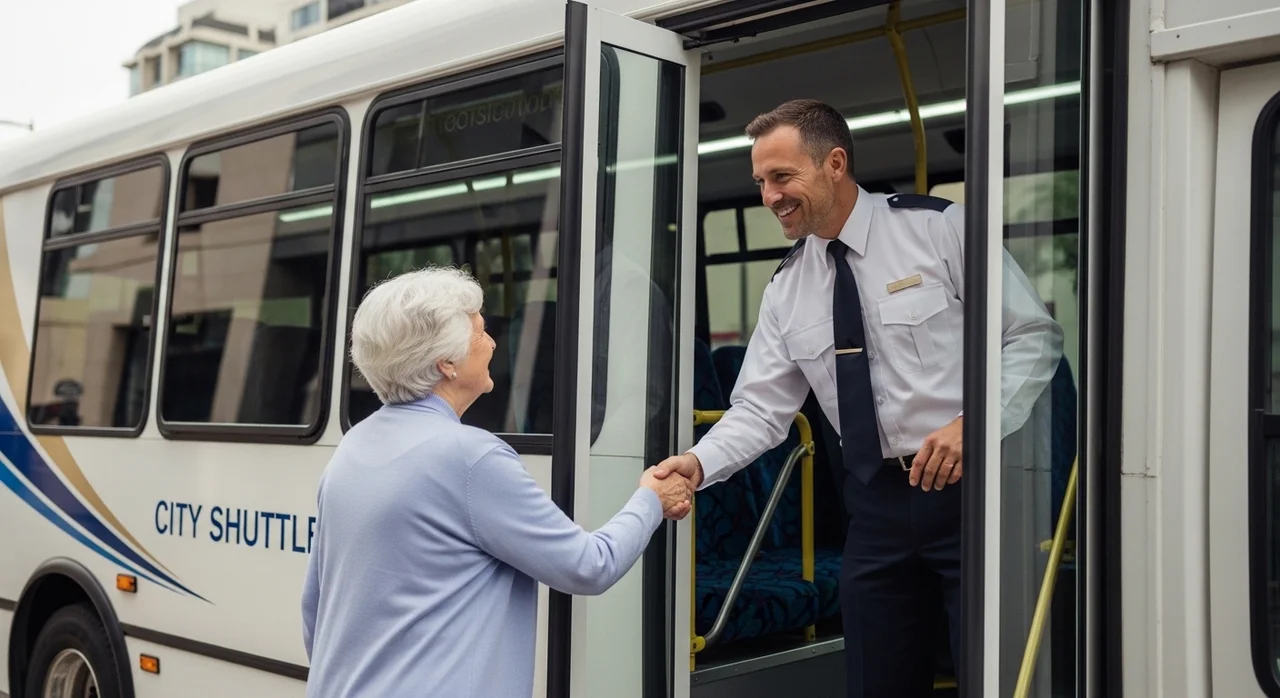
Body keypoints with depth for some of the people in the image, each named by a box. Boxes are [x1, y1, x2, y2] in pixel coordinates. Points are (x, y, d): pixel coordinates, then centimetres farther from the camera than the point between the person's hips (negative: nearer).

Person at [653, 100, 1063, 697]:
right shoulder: (786, 290, 8)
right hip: (877, 505, 5)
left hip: (969, 486, -4)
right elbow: (760, 410, 7)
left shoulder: (940, 228, -6)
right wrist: (700, 462, -12)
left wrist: (974, 423, -20)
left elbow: (1034, 337, -5)